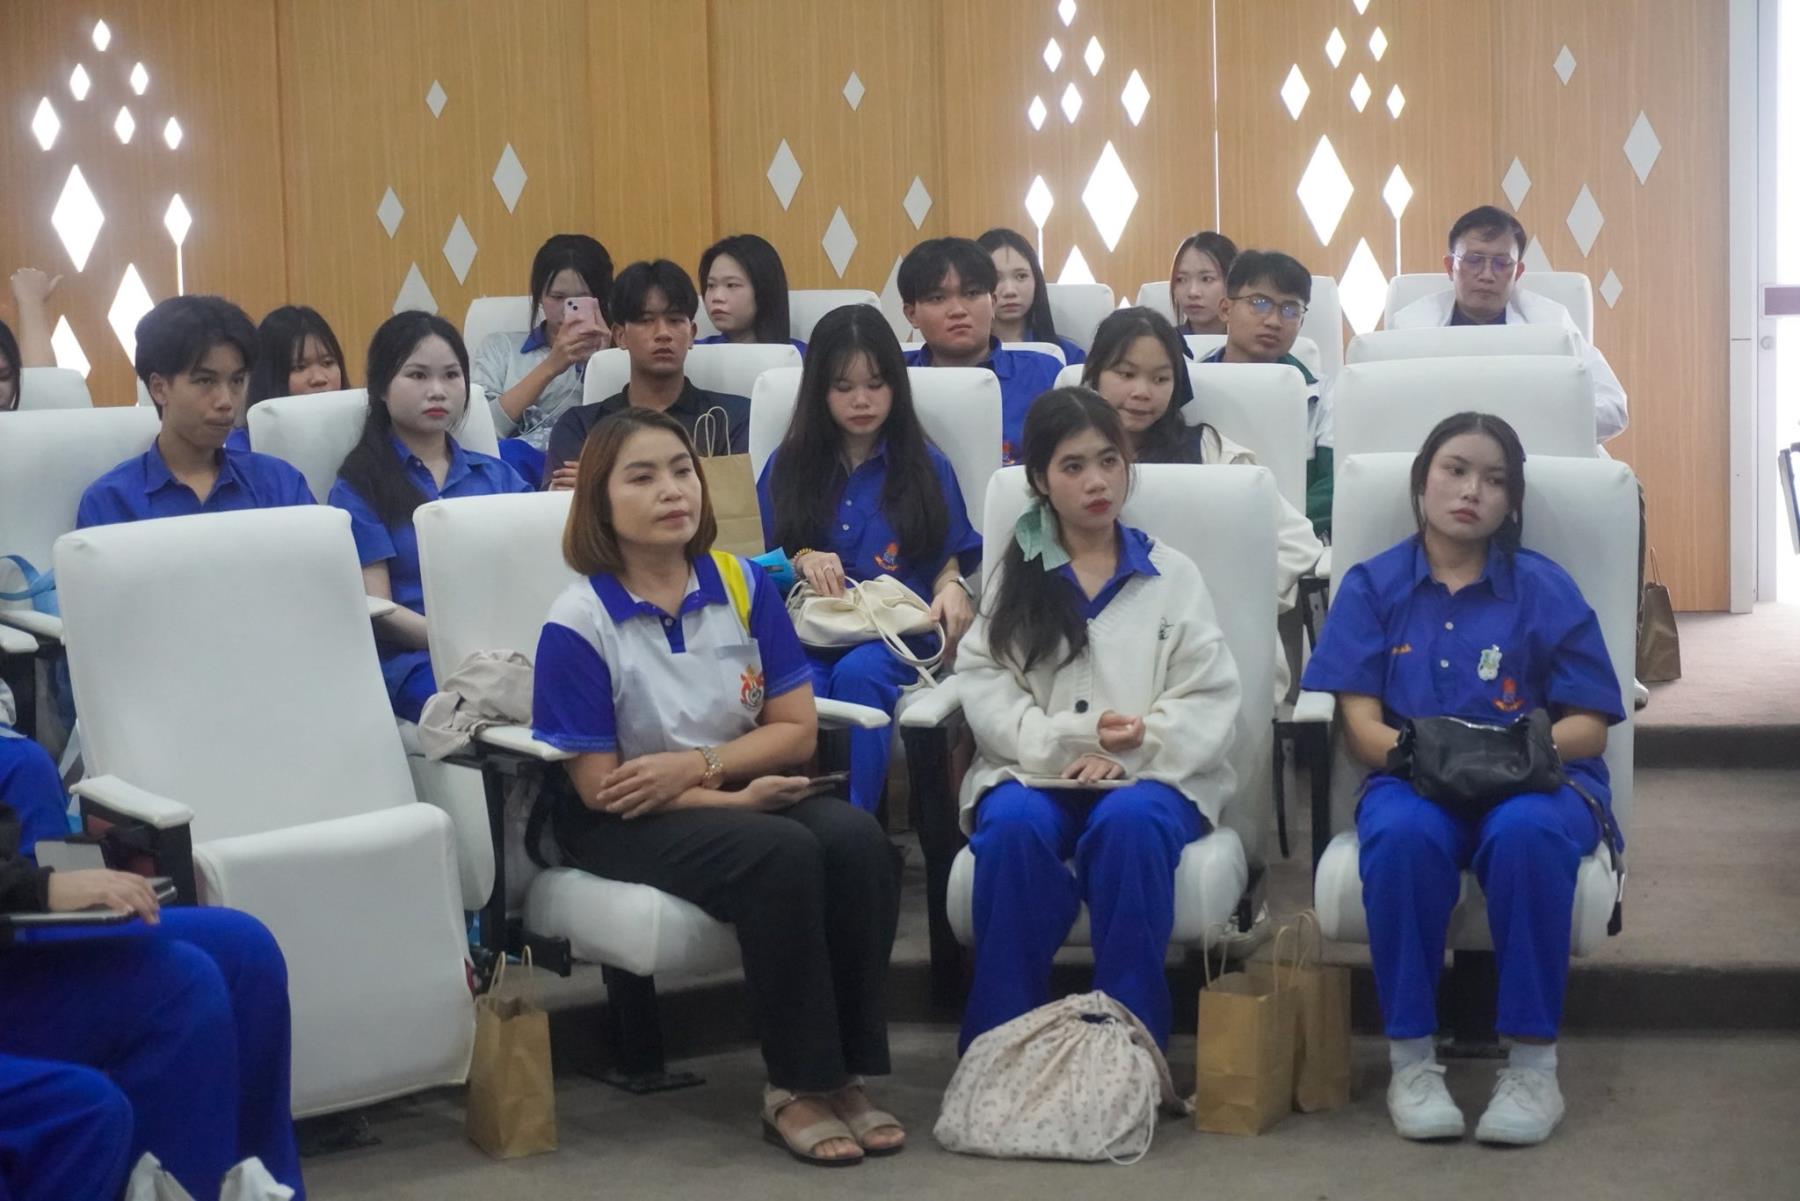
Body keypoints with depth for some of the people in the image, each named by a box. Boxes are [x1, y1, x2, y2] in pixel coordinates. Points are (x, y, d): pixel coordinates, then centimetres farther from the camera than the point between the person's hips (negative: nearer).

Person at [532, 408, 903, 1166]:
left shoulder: (744, 586, 0)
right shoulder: (578, 623, -13)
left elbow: (796, 729, 0)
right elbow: (599, 786, -13)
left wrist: (697, 766, -17)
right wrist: (736, 798, -18)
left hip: (745, 792, 5)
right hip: (625, 821, -4)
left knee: (857, 840, -26)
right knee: (780, 856, -32)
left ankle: (848, 1071, -16)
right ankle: (798, 1086, -19)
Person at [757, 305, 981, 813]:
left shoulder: (927, 466, 12)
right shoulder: (786, 467, 16)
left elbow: (947, 561, 13)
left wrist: (952, 590, -10)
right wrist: (800, 561, -5)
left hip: (898, 634, -1)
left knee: (858, 673, -38)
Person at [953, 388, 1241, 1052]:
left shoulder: (1172, 574, 12)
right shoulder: (1014, 576, 13)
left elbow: (1210, 699, 1)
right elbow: (985, 685, 0)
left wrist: (1130, 754, -16)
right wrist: (1063, 743, -17)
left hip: (1149, 775, 0)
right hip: (1032, 771, 1)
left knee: (1130, 821, -36)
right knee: (1014, 825, -34)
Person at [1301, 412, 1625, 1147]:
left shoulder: (1545, 588, 7)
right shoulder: (1372, 586, 9)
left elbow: (1588, 727, 2)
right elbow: (1361, 725, 1)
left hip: (1535, 780, 0)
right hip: (1413, 780, 0)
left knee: (1526, 831, -37)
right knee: (1402, 833, -36)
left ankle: (1533, 1065, -23)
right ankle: (1411, 1060, -22)